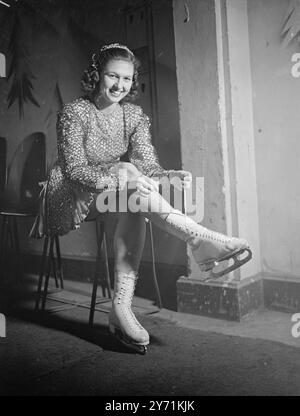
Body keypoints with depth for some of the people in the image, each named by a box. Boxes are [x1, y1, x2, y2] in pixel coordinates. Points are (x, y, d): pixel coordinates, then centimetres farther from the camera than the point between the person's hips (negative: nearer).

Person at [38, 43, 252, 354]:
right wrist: (117, 176, -38)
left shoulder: (134, 115, 4)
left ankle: (121, 308, -31)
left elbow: (148, 166, -7)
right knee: (128, 171, -31)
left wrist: (168, 176, -31)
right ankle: (200, 239, -40)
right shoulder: (74, 112, -9)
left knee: (135, 206, -31)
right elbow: (74, 169, -19)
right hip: (70, 200, -4)